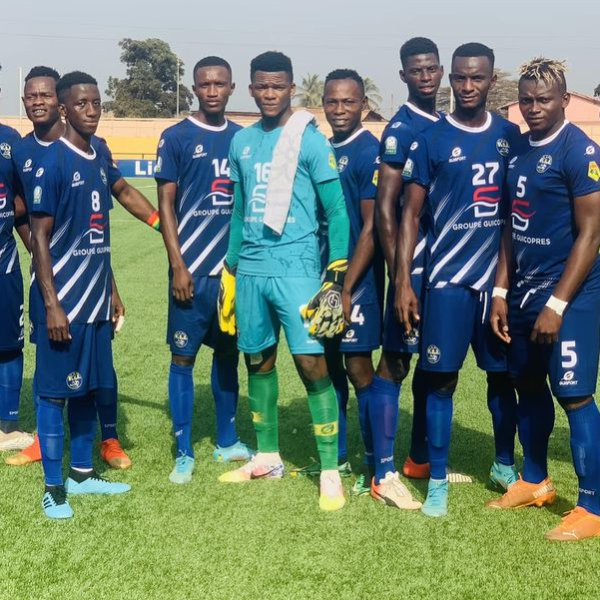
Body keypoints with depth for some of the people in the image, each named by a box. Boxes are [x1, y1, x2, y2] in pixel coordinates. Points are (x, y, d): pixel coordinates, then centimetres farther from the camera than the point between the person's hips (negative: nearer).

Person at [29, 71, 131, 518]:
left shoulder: (102, 156, 9)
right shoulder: (52, 162, -12)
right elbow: (40, 238, -12)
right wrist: (51, 304, -16)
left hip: (96, 297, 7)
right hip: (63, 300, -7)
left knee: (89, 387, 15)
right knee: (55, 390, 1)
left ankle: (82, 474, 28)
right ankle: (53, 487, 11)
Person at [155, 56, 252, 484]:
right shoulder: (176, 138, -2)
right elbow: (166, 204, -4)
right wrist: (177, 266, -10)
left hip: (235, 265, 4)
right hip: (192, 268, -4)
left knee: (228, 352, 13)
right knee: (184, 356, 0)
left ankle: (227, 441, 26)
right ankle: (184, 453, 9)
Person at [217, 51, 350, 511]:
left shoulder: (310, 140, -5)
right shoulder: (242, 142, 12)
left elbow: (337, 211, -5)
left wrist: (337, 277, -10)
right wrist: (230, 272, 19)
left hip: (296, 268, -6)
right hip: (250, 270, 6)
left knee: (312, 363, -9)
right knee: (258, 361, 12)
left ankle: (330, 472, -1)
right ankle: (268, 458, 27)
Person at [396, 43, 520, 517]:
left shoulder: (510, 135, 7)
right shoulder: (431, 140, -2)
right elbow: (411, 215, -1)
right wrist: (403, 281, -8)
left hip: (500, 274, 3)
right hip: (448, 277, -3)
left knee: (502, 373, 12)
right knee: (442, 378, -1)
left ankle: (505, 464, 31)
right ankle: (438, 480, 10)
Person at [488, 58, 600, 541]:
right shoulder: (518, 150, 10)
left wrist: (557, 304, -17)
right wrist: (501, 291, 8)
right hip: (523, 289, 8)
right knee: (529, 386, 16)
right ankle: (535, 482, 32)